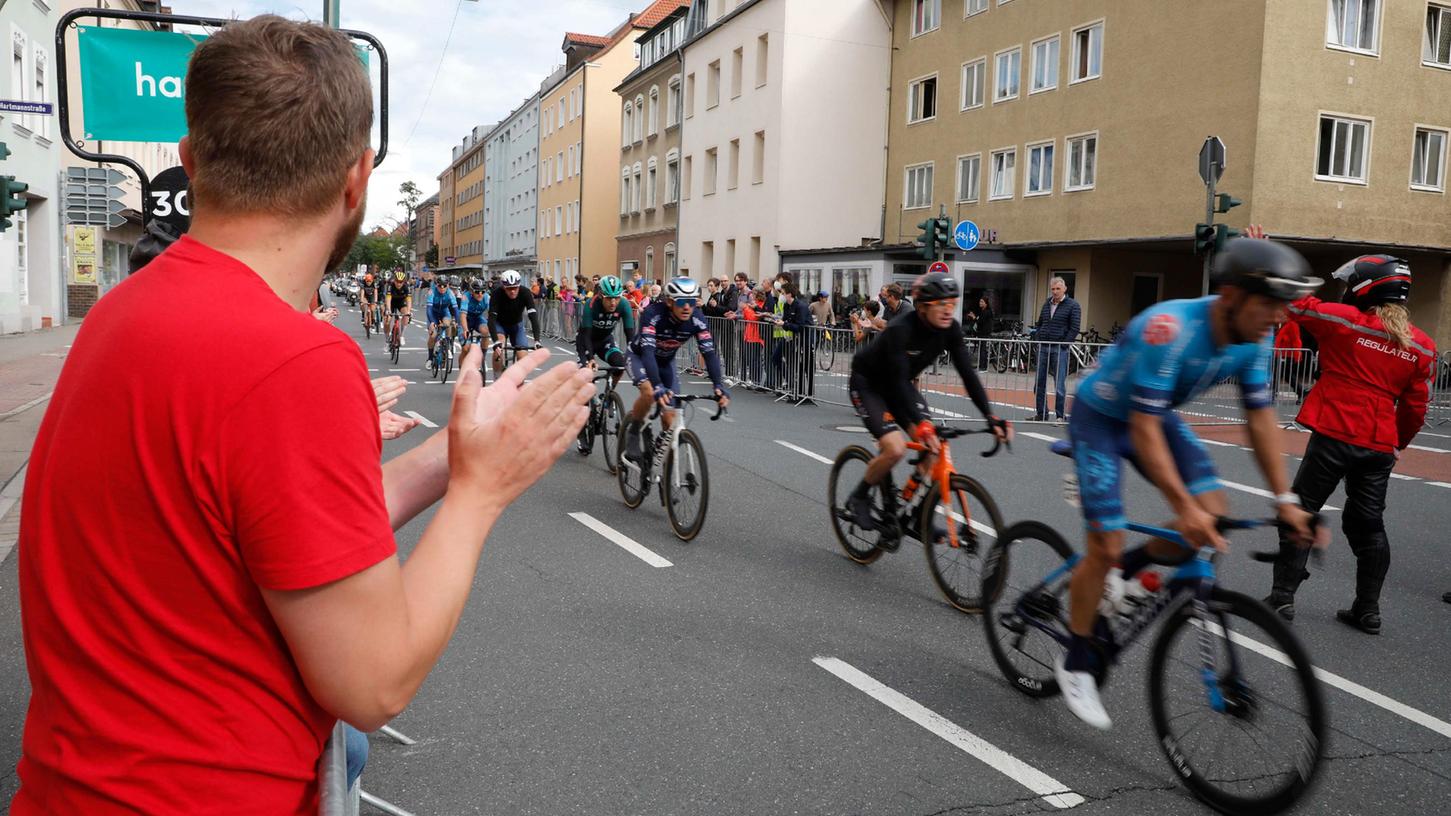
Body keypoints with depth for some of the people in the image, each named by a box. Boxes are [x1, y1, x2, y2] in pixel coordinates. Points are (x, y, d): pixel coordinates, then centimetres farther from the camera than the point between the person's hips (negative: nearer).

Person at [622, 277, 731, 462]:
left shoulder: (697, 320, -26)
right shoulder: (653, 314, -36)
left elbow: (709, 352, -31)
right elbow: (648, 351, -46)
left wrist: (719, 384, -47)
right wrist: (658, 386, -59)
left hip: (665, 361, 4)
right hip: (639, 356, -4)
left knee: (670, 417, -6)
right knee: (649, 392, -33)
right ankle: (633, 431, -7)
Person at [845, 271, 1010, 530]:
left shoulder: (950, 329, -15)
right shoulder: (901, 329, -34)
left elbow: (968, 374, -16)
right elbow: (899, 382, -38)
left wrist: (991, 417, -25)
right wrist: (921, 424, -49)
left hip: (897, 383, 7)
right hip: (867, 383, -7)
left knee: (934, 446, -10)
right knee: (895, 448, -24)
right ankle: (859, 498, 1)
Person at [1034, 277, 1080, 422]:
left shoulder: (1072, 305, -2)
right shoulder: (1047, 303, 15)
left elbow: (1074, 329, -8)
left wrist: (1063, 345, -13)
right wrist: (1037, 340, 8)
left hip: (1059, 349, -6)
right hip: (1043, 347, 6)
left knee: (1059, 385, -5)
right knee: (1039, 383, 8)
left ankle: (1060, 416, 2)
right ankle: (1041, 413, 17)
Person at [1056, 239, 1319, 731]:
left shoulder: (1252, 339, -13)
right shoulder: (1168, 329, -36)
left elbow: (1261, 418, -5)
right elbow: (1144, 429, -36)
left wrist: (1285, 500, -9)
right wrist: (1183, 506, -40)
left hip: (1158, 416, 7)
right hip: (1100, 418, -7)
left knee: (1213, 514, -11)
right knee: (1107, 544, -10)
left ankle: (1127, 570, 15)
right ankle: (1076, 663, 8)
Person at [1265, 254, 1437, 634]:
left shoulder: (1345, 321, -8)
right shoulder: (1421, 345, 6)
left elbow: (1292, 302, -1)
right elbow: (1415, 407, 9)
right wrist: (1397, 445, 23)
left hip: (1334, 437, -5)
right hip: (1379, 447, 5)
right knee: (1368, 525, 15)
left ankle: (1282, 597, 4)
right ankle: (1368, 610, 20)